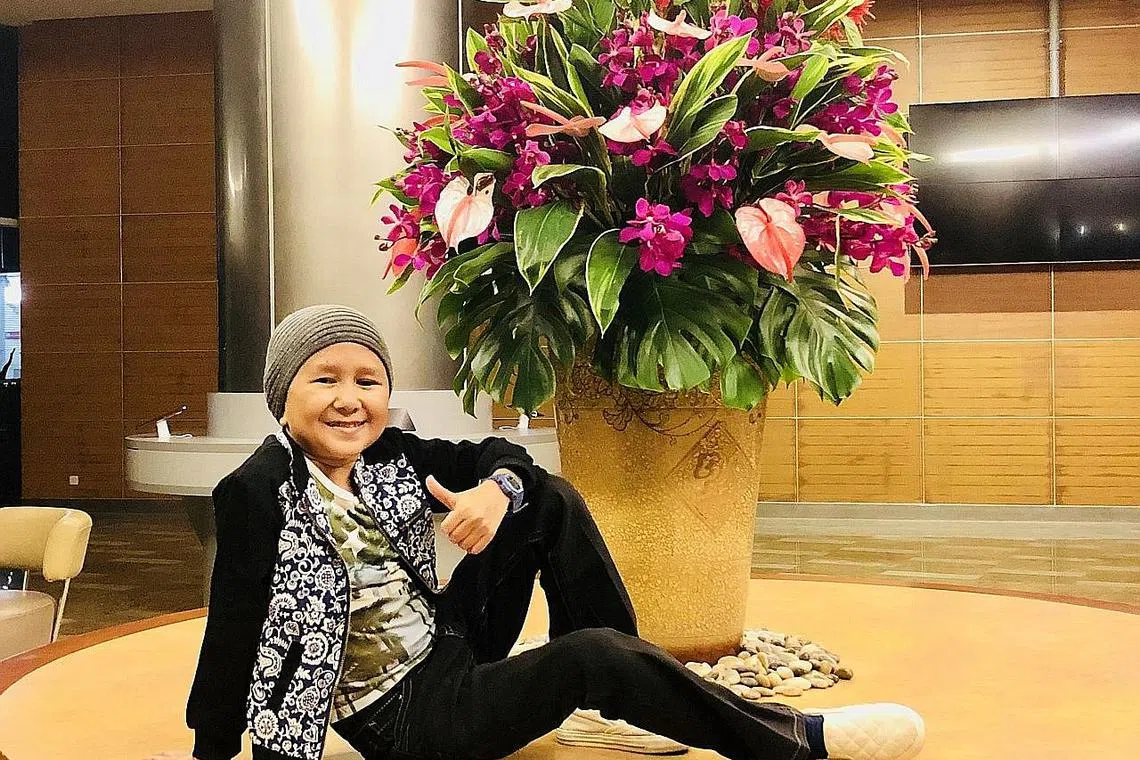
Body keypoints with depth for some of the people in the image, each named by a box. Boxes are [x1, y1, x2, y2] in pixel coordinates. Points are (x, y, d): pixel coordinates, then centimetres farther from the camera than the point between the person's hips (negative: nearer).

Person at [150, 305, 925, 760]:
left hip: (454, 648, 8)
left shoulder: (385, 456, -1)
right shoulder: (257, 494, -20)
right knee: (591, 654, -27)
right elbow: (234, 630, -21)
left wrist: (496, 491, -16)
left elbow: (494, 454, 7)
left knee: (551, 500, -2)